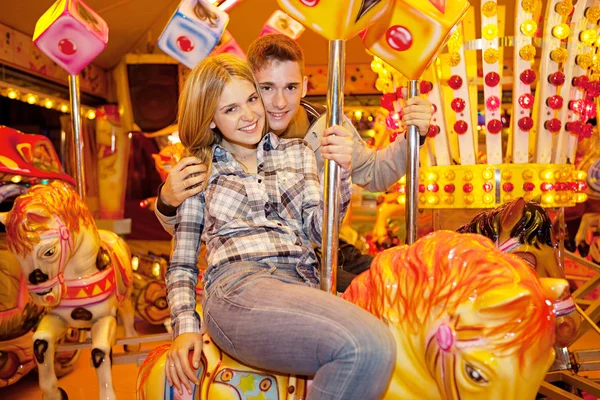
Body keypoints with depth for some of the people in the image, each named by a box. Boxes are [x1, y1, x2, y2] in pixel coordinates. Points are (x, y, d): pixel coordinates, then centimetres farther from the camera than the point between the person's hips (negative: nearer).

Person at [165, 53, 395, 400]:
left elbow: (319, 232, 9)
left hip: (304, 286, 3)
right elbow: (182, 263, 15)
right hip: (238, 287, -3)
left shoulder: (297, 153, 22)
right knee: (369, 347, -28)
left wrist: (343, 173, -5)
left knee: (377, 350, -30)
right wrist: (186, 327, 1)